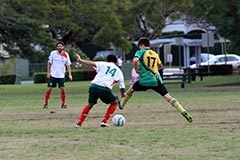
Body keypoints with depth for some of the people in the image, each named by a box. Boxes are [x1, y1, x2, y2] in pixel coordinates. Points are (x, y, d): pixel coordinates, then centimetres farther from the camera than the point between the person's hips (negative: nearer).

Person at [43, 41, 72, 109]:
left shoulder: (66, 55, -2)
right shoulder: (53, 53, -5)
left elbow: (68, 65, 4)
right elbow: (49, 63, 4)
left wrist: (70, 74, -4)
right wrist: (48, 72, -2)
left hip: (61, 75, 1)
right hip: (53, 75, -1)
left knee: (62, 89, -5)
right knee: (49, 89, -4)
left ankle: (63, 104, 7)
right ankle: (46, 104, 6)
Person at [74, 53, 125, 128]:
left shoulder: (103, 64, 17)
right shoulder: (119, 71, 20)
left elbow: (92, 63, -1)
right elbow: (122, 87, 20)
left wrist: (80, 60, 0)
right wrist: (123, 94, 39)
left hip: (93, 87, 2)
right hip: (105, 89, -2)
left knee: (90, 104, 26)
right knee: (114, 102, 25)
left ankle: (79, 123, 18)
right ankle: (104, 122, 15)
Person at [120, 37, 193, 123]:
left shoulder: (140, 52, 1)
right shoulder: (155, 54, 17)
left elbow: (135, 60, -20)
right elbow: (160, 65, 29)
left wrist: (136, 69, -4)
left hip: (145, 80, -3)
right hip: (156, 80, 3)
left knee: (131, 89, 26)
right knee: (168, 96, -6)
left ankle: (121, 105, 39)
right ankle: (183, 111, -22)